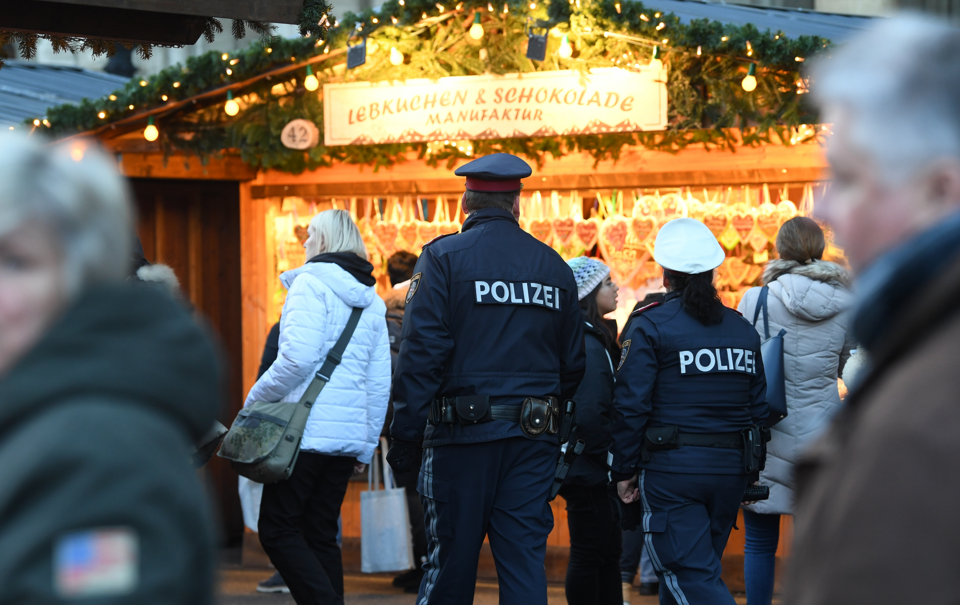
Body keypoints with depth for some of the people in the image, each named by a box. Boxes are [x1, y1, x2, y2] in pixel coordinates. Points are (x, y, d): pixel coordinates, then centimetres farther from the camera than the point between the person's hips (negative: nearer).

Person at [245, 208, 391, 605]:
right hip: (347, 436, 7)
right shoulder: (371, 301, 17)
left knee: (277, 531, -4)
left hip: (307, 432, -7)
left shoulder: (312, 282, -6)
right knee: (321, 535, 11)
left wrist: (255, 400, -5)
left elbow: (299, 356, -17)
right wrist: (365, 448, 19)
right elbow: (380, 382, 15)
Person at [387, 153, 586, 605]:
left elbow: (421, 353, -10)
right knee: (525, 559, 3)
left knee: (451, 562, 4)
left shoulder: (444, 258, -4)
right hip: (532, 438, 3)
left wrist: (405, 438, -8)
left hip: (463, 433, -3)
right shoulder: (554, 267, 9)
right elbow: (573, 363, 13)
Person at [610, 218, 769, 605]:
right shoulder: (743, 329, 11)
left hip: (671, 469, -6)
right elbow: (759, 406, 12)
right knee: (688, 570, 17)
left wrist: (623, 470, -2)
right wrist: (746, 470, 20)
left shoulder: (651, 325, -6)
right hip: (731, 471, 6)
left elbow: (631, 405, -10)